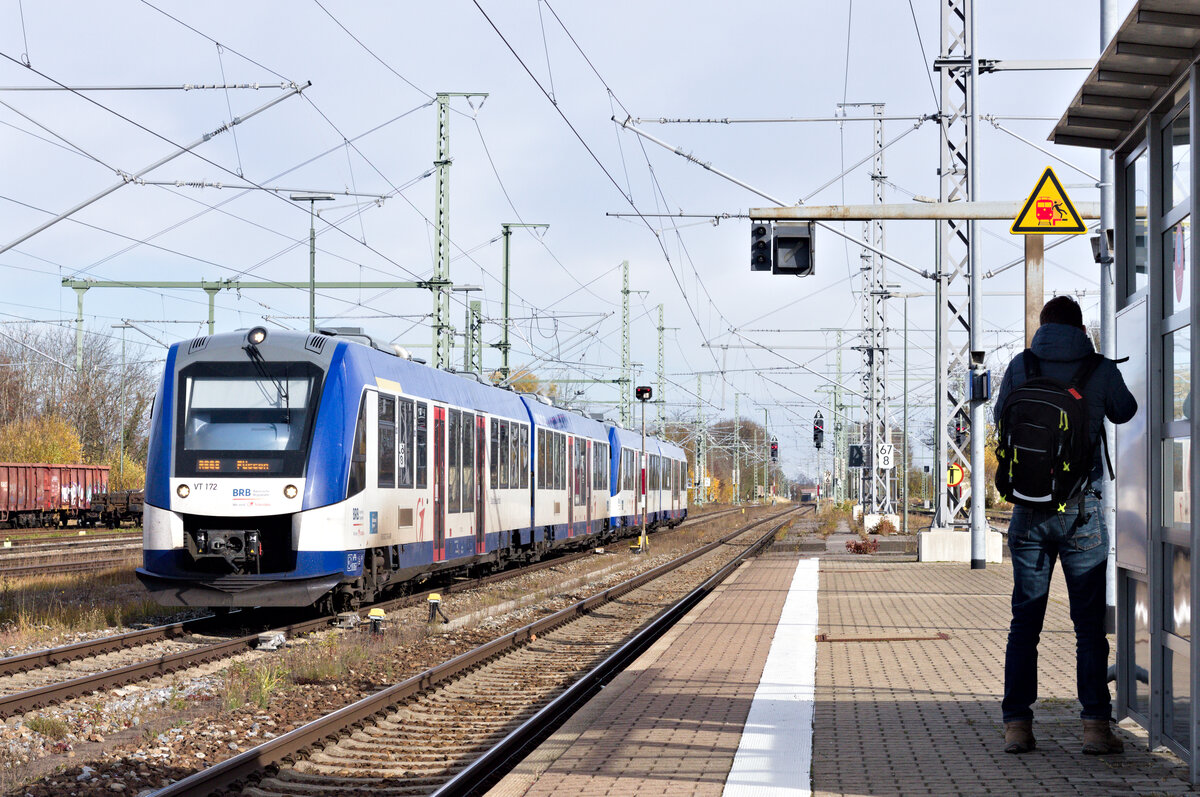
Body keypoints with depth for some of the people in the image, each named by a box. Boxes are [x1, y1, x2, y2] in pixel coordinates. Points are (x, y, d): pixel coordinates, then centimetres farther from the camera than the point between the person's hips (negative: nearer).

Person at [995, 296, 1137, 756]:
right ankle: (1095, 724, -1)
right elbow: (1123, 412, 19)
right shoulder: (1101, 370, -3)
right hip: (1082, 510, -1)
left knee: (1025, 619, 7)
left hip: (1029, 507, 1)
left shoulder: (1021, 366, -1)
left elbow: (1001, 420, 13)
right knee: (1089, 621, 4)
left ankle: (1017, 725, 4)